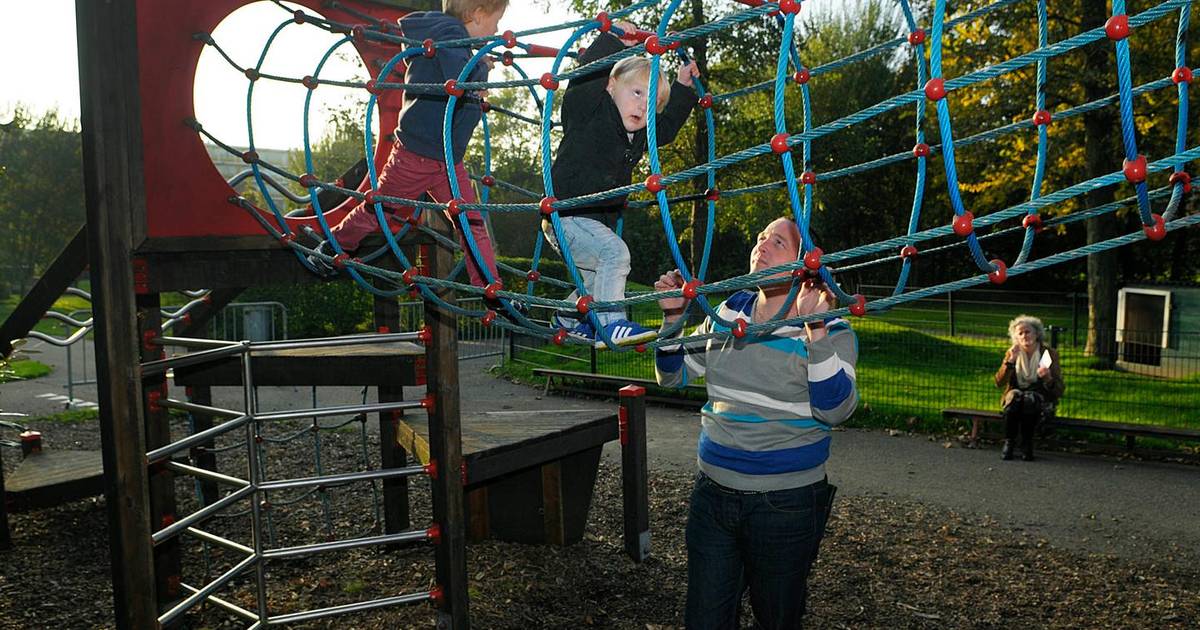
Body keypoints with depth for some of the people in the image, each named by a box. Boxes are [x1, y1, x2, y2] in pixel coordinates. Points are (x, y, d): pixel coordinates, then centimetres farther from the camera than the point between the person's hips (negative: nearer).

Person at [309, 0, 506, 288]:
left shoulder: (448, 34, 14)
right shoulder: (449, 34, -15)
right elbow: (461, 82, -33)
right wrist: (483, 68, -15)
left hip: (449, 158, 9)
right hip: (416, 153, -9)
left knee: (473, 223, 1)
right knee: (378, 210, 10)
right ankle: (330, 249, 32)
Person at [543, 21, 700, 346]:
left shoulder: (639, 135, 13)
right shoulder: (590, 112, -9)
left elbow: (666, 127, 28)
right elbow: (583, 76, -24)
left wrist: (681, 88, 24)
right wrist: (613, 41, -23)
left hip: (594, 219, 9)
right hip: (565, 217, -9)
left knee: (600, 277, 17)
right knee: (614, 252, -26)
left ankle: (568, 318, 40)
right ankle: (611, 324, -24)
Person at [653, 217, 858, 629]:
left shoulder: (829, 331, -9)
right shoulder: (726, 315, 4)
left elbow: (836, 410, -23)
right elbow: (673, 375, 10)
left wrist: (815, 332, -30)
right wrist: (673, 316, -4)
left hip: (786, 503, -4)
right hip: (713, 492, 4)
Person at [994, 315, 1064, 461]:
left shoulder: (1049, 353, 0)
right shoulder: (1011, 353, 7)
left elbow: (1060, 390, -4)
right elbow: (999, 383, -6)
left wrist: (1048, 379, -26)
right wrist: (1011, 360, -16)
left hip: (1041, 399, -1)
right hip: (1014, 397, 2)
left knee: (1029, 399, -35)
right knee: (1015, 396, -33)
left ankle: (1027, 445, -23)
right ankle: (1008, 443, -27)